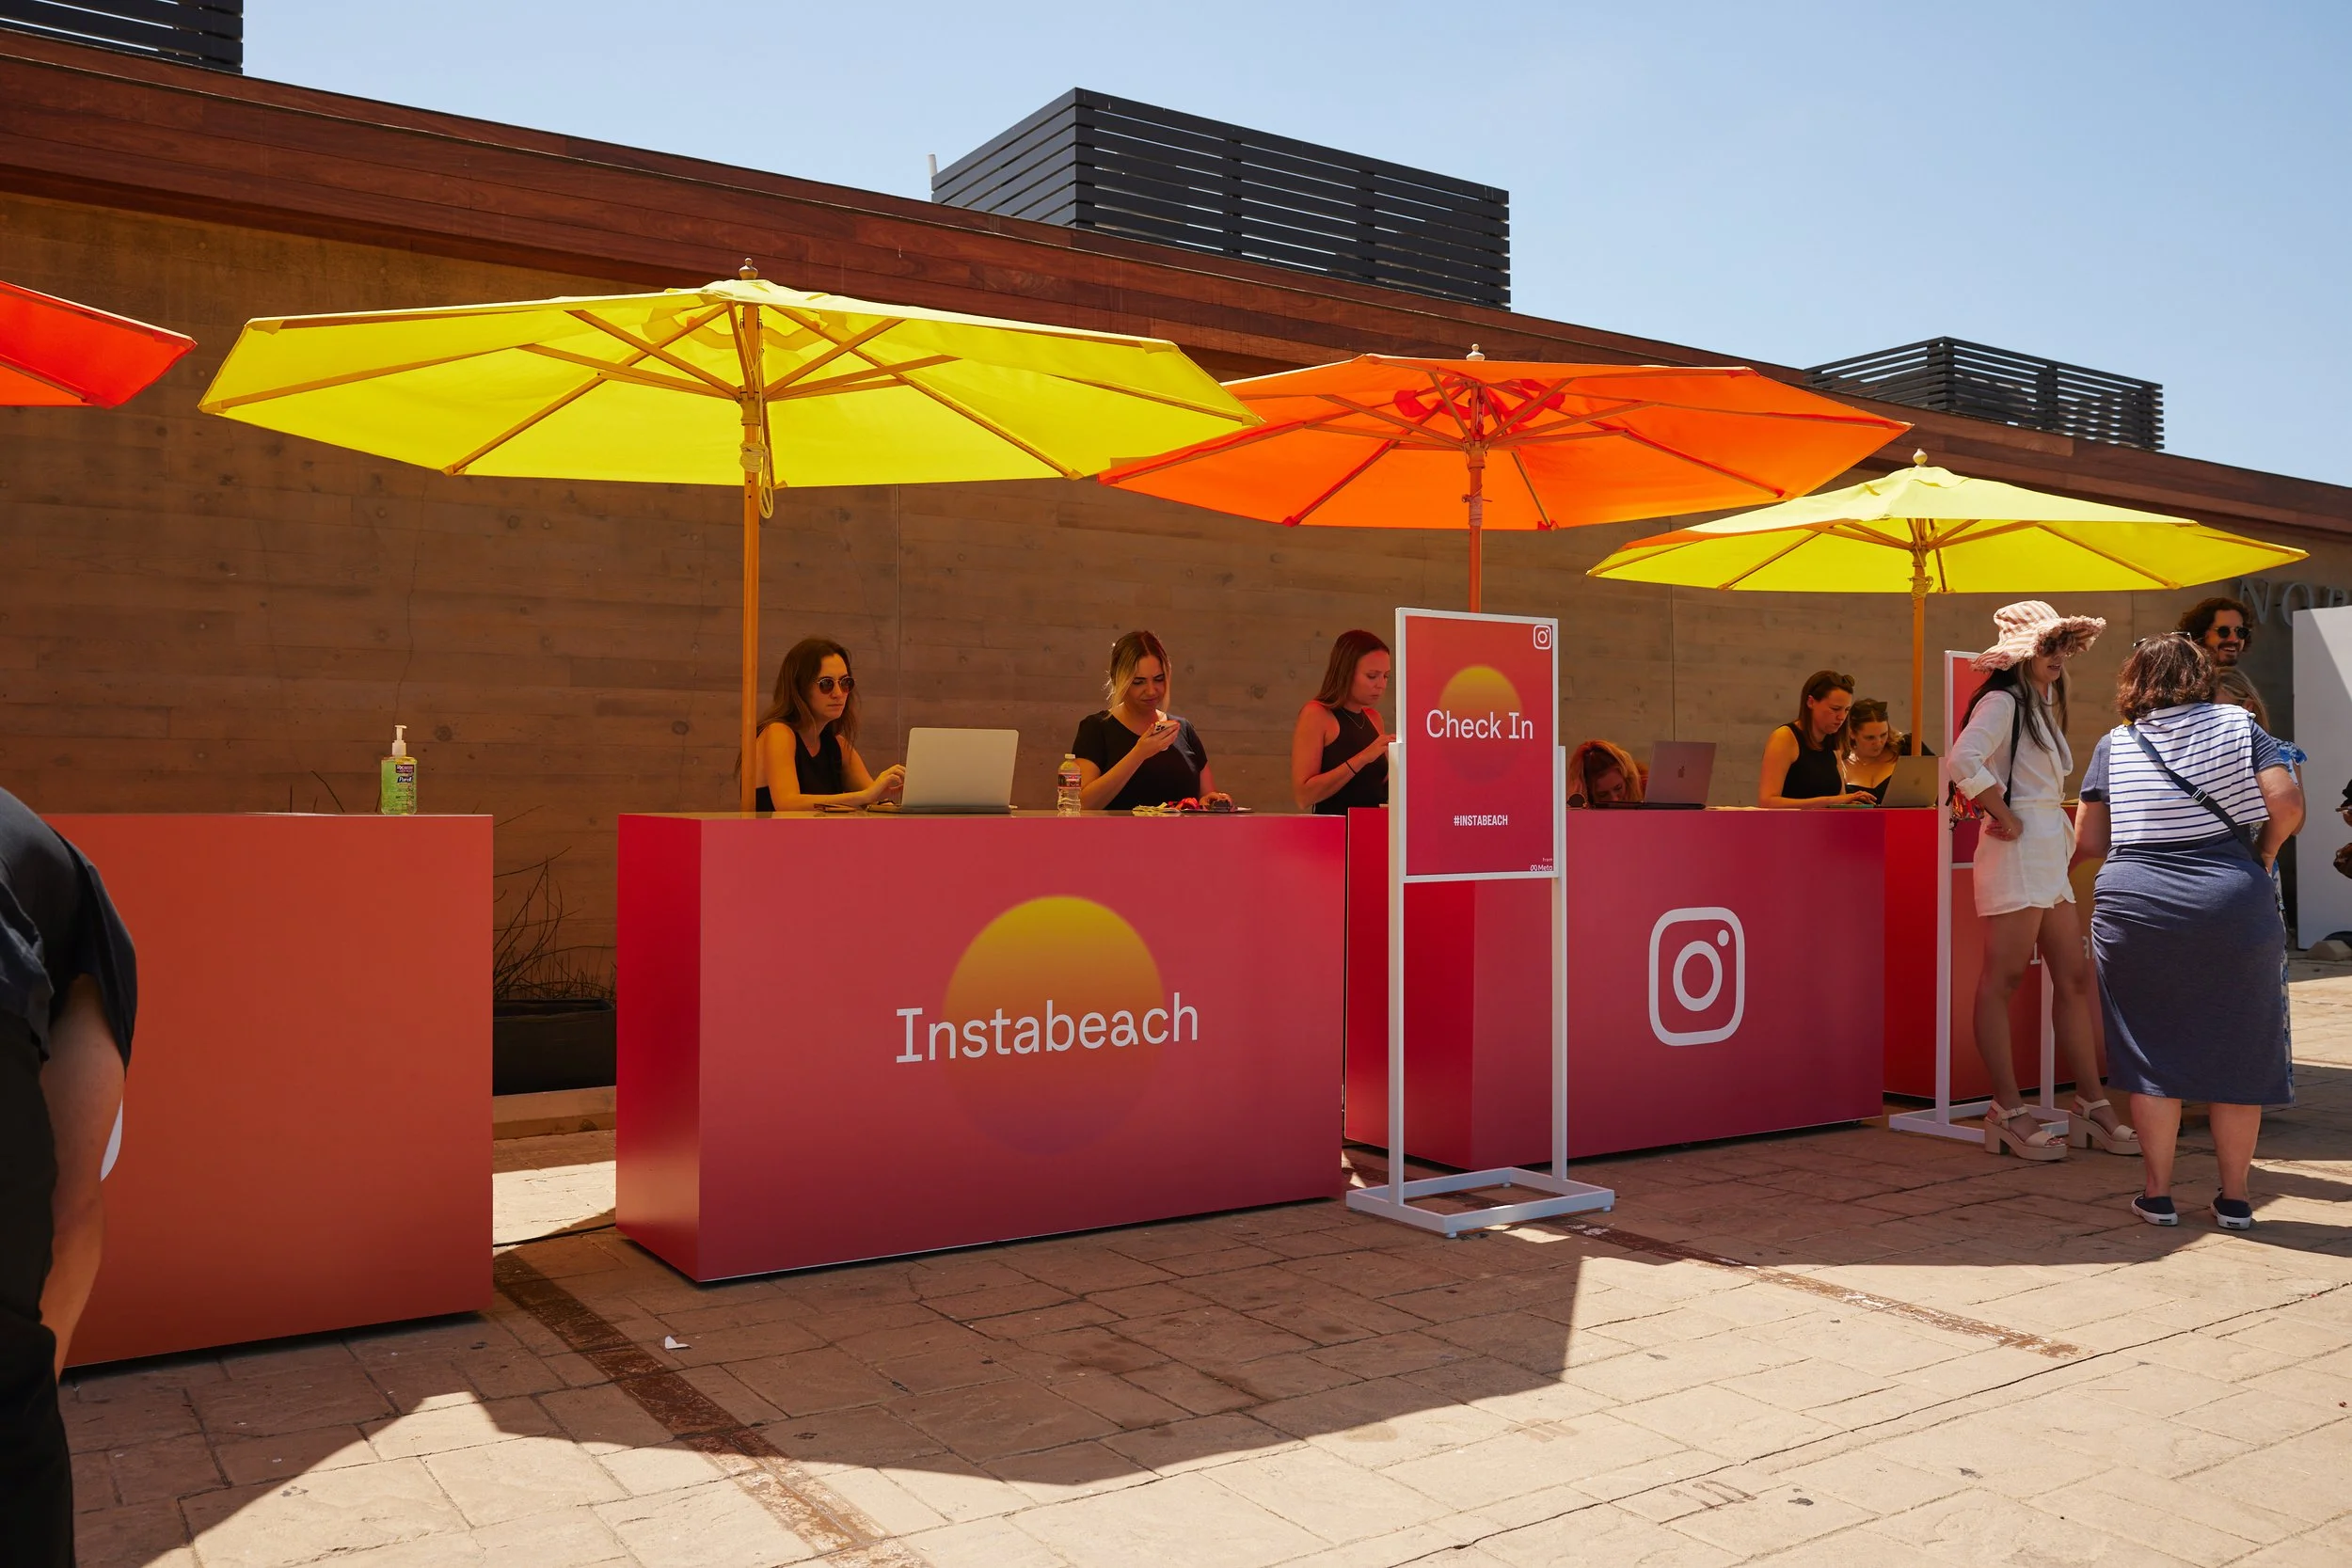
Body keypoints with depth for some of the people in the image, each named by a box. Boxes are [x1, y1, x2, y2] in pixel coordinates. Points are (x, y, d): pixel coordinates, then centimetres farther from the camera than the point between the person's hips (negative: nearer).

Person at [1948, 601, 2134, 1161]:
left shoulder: (2042, 705, 21)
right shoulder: (2002, 701, -9)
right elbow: (1964, 761, -27)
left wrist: (2069, 835, 17)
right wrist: (2004, 819, -19)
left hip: (2051, 855, 10)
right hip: (2017, 853, -10)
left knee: (2074, 979, 10)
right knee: (2002, 981, -6)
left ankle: (2091, 1108, 16)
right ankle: (2007, 1114, -4)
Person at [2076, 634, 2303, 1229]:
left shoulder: (2115, 744, 3)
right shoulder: (2236, 725, 3)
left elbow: (2090, 840, 5)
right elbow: (2287, 804, -8)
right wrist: (2263, 855, 8)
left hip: (2135, 909, 0)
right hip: (2232, 908, 0)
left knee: (2151, 1052, 8)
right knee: (2237, 1050, 11)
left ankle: (2157, 1193, 11)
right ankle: (2235, 1196, 17)